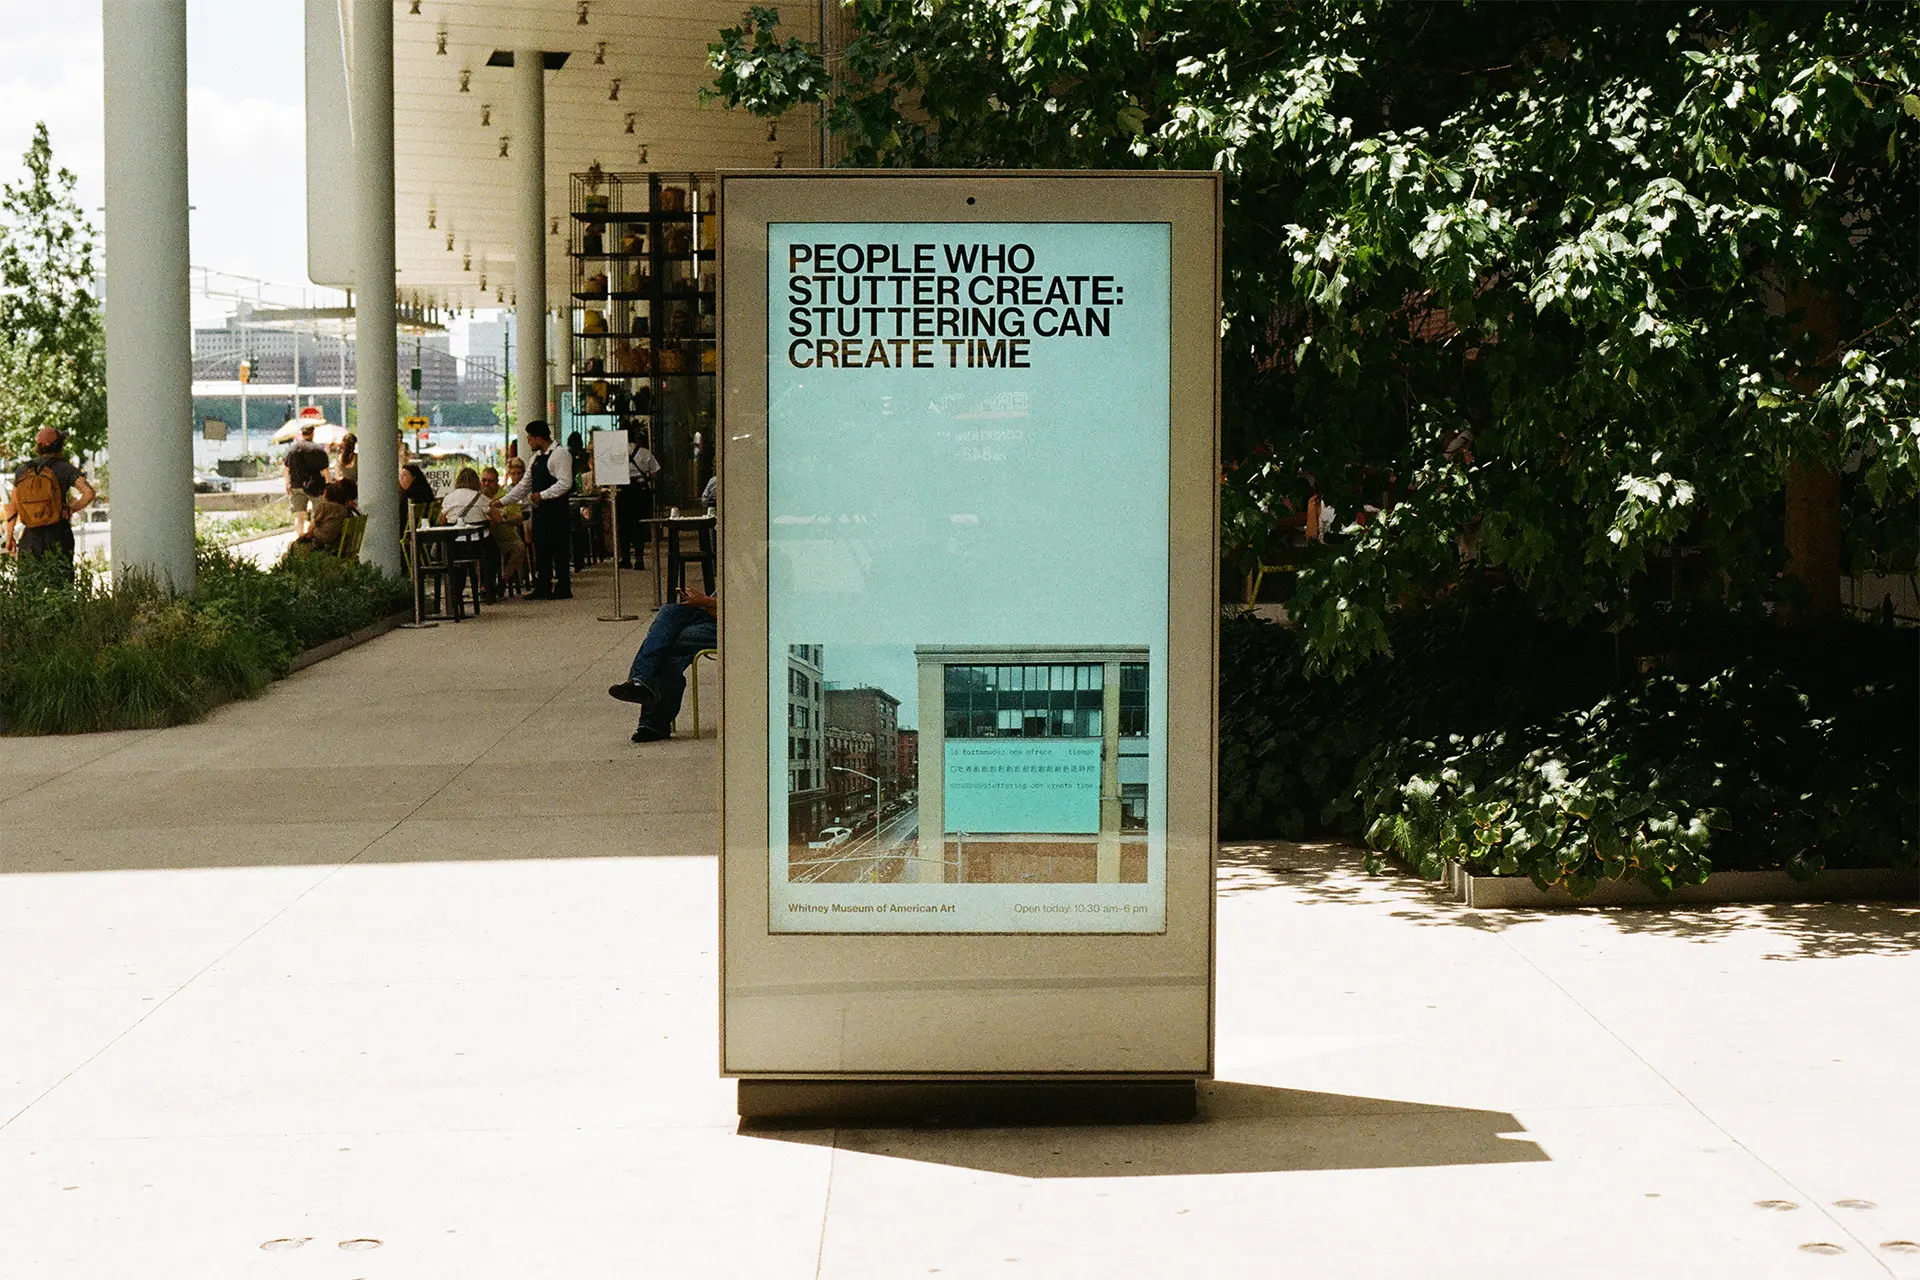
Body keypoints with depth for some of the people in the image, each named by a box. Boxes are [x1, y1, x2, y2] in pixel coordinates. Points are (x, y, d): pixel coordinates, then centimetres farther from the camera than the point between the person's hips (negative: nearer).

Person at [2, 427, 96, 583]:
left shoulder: (23, 472, 4)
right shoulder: (66, 469, -5)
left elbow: (12, 508, 4)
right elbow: (89, 493, -18)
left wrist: (9, 537, 13)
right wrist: (72, 509, -2)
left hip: (31, 536, 2)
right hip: (58, 534, -2)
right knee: (63, 581, 6)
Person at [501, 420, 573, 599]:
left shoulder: (560, 455, -11)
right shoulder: (537, 457, 17)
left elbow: (565, 483, -20)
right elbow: (524, 484, 22)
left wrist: (542, 495, -20)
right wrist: (503, 501, 18)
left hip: (555, 509, -9)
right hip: (540, 510, 9)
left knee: (559, 549, -5)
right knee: (541, 549, 9)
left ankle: (563, 588, 0)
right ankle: (543, 587, 15)